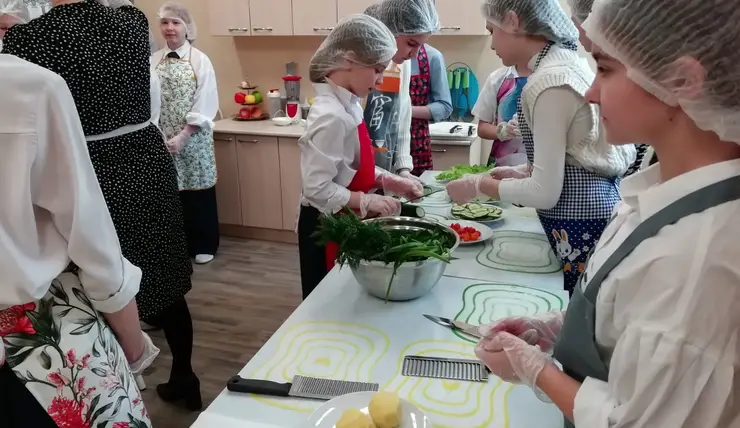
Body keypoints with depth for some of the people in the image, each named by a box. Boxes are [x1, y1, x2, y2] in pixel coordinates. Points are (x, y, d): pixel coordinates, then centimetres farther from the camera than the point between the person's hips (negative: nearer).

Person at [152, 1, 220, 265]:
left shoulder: (200, 60, -3)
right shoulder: (152, 61, 6)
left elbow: (205, 105, -9)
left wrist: (182, 137, -16)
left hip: (193, 140, -3)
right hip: (161, 140, 3)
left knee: (198, 192, 5)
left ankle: (204, 245, 21)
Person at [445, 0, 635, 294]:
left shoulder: (549, 82, -21)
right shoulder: (568, 60, 8)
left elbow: (545, 192, -20)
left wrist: (479, 185, -8)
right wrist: (522, 172, 9)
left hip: (580, 223, -9)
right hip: (595, 205, 9)